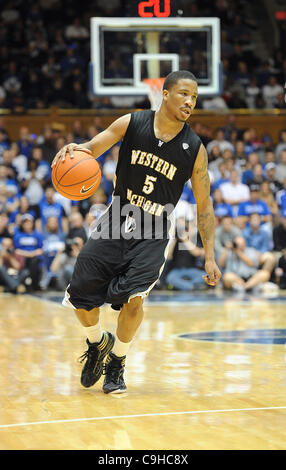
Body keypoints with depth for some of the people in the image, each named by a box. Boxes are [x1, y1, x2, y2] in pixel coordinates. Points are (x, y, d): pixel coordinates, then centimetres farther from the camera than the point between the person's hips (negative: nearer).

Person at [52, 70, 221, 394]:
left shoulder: (194, 149, -9)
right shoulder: (131, 124, -8)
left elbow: (204, 205, -1)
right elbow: (92, 148, -3)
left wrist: (209, 256, -4)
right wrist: (74, 149, -29)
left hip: (153, 234, -1)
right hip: (116, 222, 2)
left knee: (134, 297, -22)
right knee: (80, 297, -1)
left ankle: (116, 364, 4)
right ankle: (98, 343, 32)